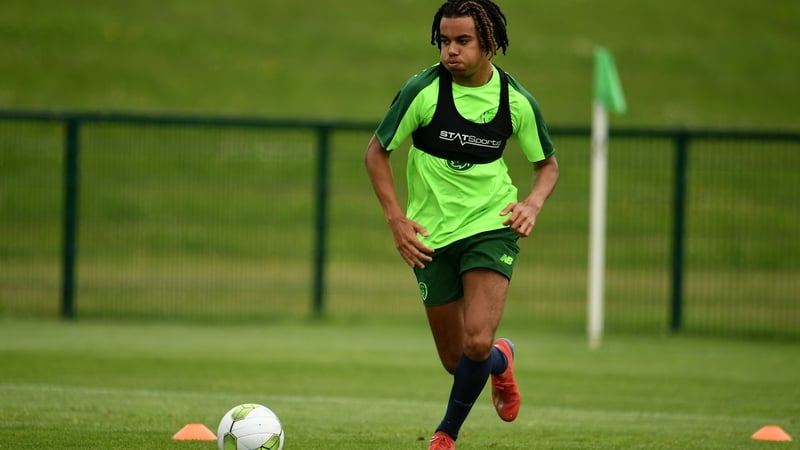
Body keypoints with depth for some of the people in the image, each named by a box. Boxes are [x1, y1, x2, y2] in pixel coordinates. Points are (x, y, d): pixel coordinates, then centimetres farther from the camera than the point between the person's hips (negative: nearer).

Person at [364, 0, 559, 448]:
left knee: (477, 343, -20)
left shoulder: (517, 101, -7)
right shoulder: (423, 90, -12)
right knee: (455, 359, 8)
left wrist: (533, 204, -11)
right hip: (432, 235, 1)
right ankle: (501, 360, 46)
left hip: (491, 225, -1)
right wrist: (396, 218, -10)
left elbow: (548, 163, 9)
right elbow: (376, 151, -1)